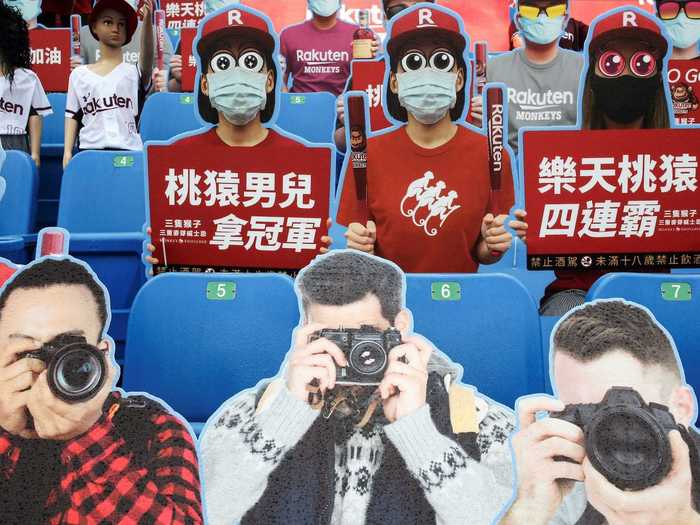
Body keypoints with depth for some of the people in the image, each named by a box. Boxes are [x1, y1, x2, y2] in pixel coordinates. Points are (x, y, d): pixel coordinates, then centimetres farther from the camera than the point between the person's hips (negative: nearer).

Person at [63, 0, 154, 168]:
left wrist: (148, 19, -31)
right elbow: (72, 115, 14)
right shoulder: (79, 74, 16)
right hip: (90, 152, 2)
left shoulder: (135, 72, 9)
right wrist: (67, 151, 2)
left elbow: (148, 54, -13)